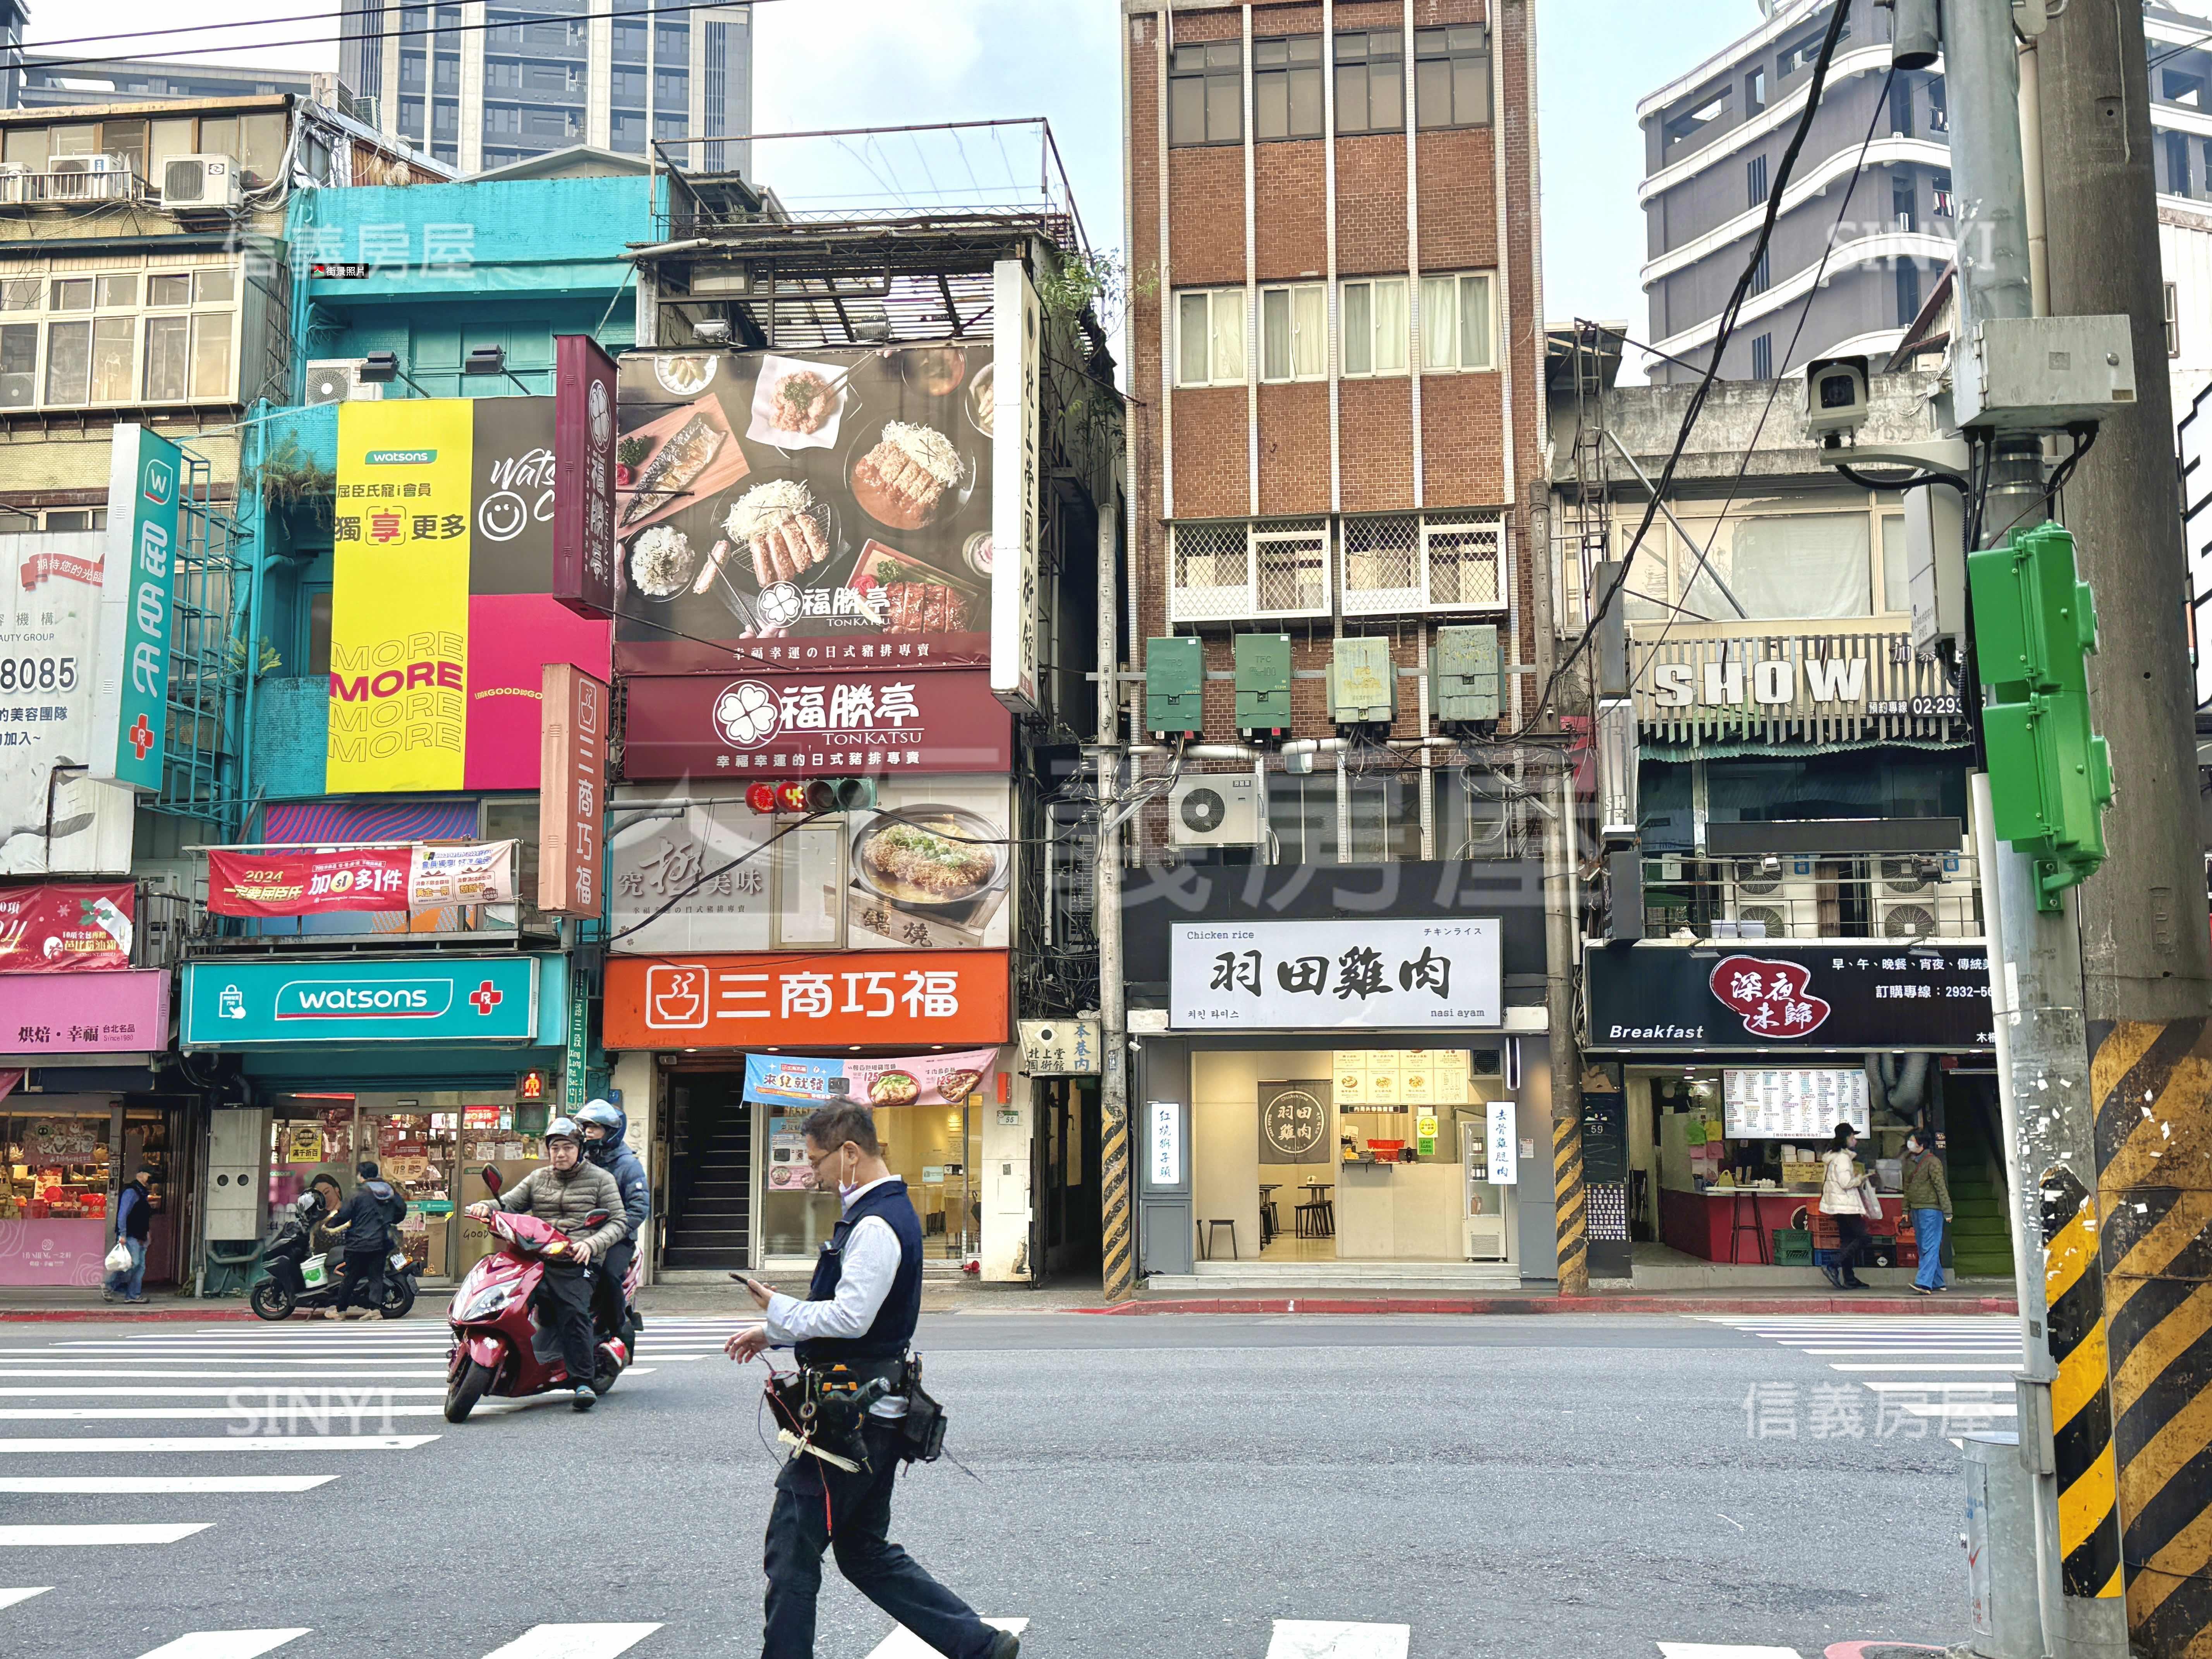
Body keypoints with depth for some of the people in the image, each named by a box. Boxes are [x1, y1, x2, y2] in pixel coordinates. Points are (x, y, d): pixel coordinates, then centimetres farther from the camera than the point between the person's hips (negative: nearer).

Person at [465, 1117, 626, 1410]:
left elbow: (617, 1222, 5)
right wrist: (486, 1208, -8)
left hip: (576, 1263, -4)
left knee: (574, 1312, -28)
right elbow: (509, 1203, 15)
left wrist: (591, 1245, -13)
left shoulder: (600, 1179, 12)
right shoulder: (538, 1178, 25)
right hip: (536, 1258, 4)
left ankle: (583, 1382, -26)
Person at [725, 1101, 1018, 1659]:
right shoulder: (888, 1211, 15)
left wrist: (777, 1309, -12)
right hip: (873, 1410, 11)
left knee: (792, 1548, -1)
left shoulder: (876, 1225, -18)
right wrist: (772, 1331, 19)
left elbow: (850, 1317, -25)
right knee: (866, 1553, 16)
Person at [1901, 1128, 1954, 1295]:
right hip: (1916, 1209, 9)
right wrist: (1906, 1209, 19)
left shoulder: (1932, 1162, -10)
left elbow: (1941, 1187, -12)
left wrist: (1947, 1211, -14)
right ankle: (1937, 1283, 20)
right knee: (1923, 1247, 12)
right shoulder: (1909, 1162, 13)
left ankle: (1924, 1283, -21)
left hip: (1931, 1209, -9)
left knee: (1930, 1247, -12)